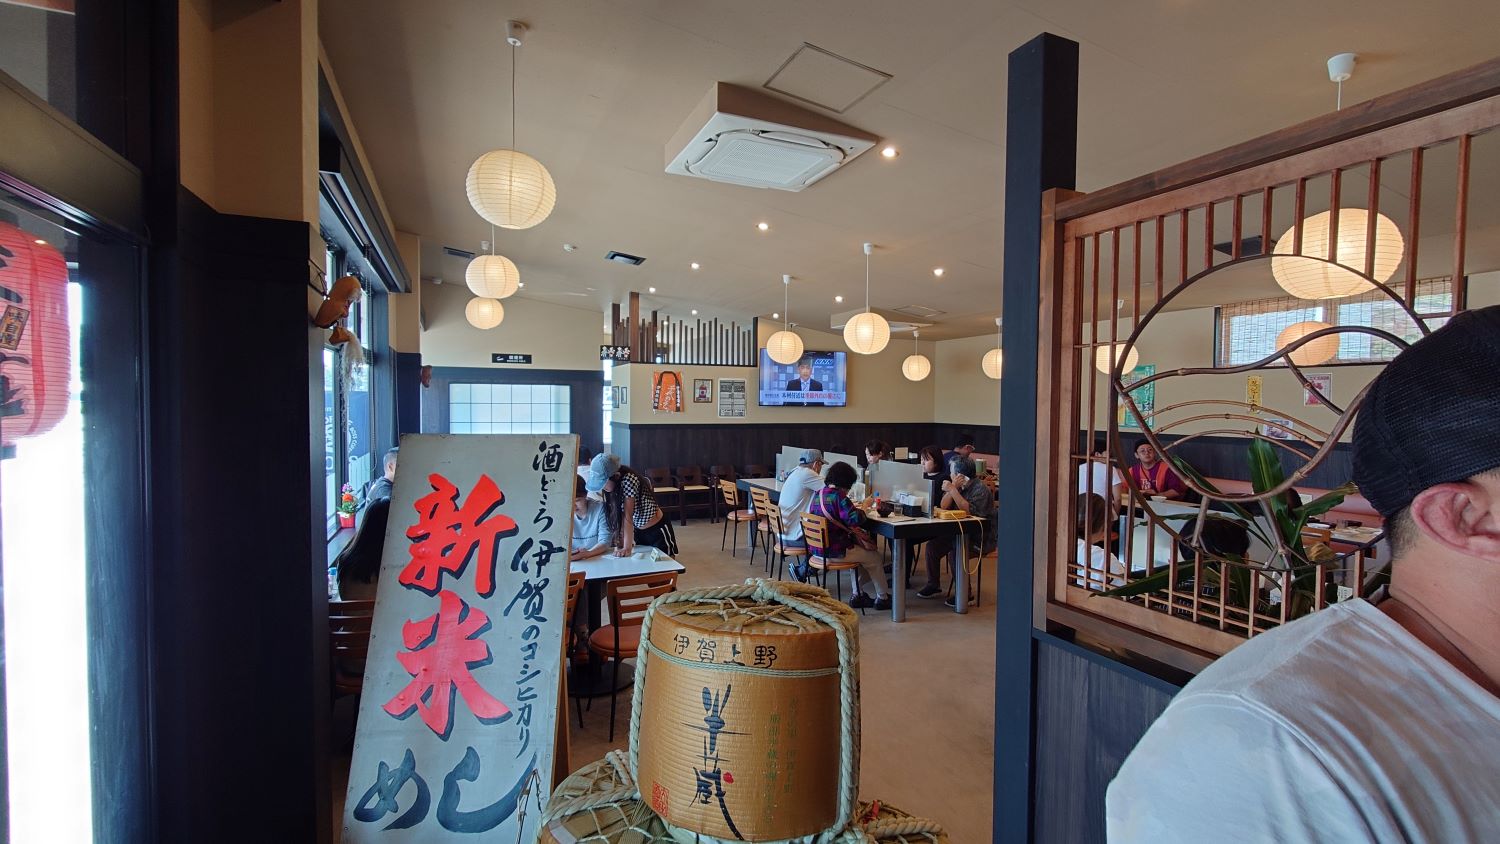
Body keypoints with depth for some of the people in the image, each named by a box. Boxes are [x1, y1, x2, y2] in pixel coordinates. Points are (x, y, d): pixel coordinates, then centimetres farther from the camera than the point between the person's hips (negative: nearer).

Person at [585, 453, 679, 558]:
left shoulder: (629, 480, -30)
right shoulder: (615, 486, -9)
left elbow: (628, 516, -32)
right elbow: (619, 516, -9)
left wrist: (627, 548, -32)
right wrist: (622, 543, -15)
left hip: (657, 529, -7)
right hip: (637, 530, 7)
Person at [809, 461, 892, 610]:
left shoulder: (818, 494, 6)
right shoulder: (839, 496, -20)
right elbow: (855, 519, -28)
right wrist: (862, 511, -6)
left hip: (817, 548, 9)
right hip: (835, 551, -9)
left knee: (858, 553, 31)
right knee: (873, 559, 14)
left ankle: (858, 595, 32)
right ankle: (882, 598, 28)